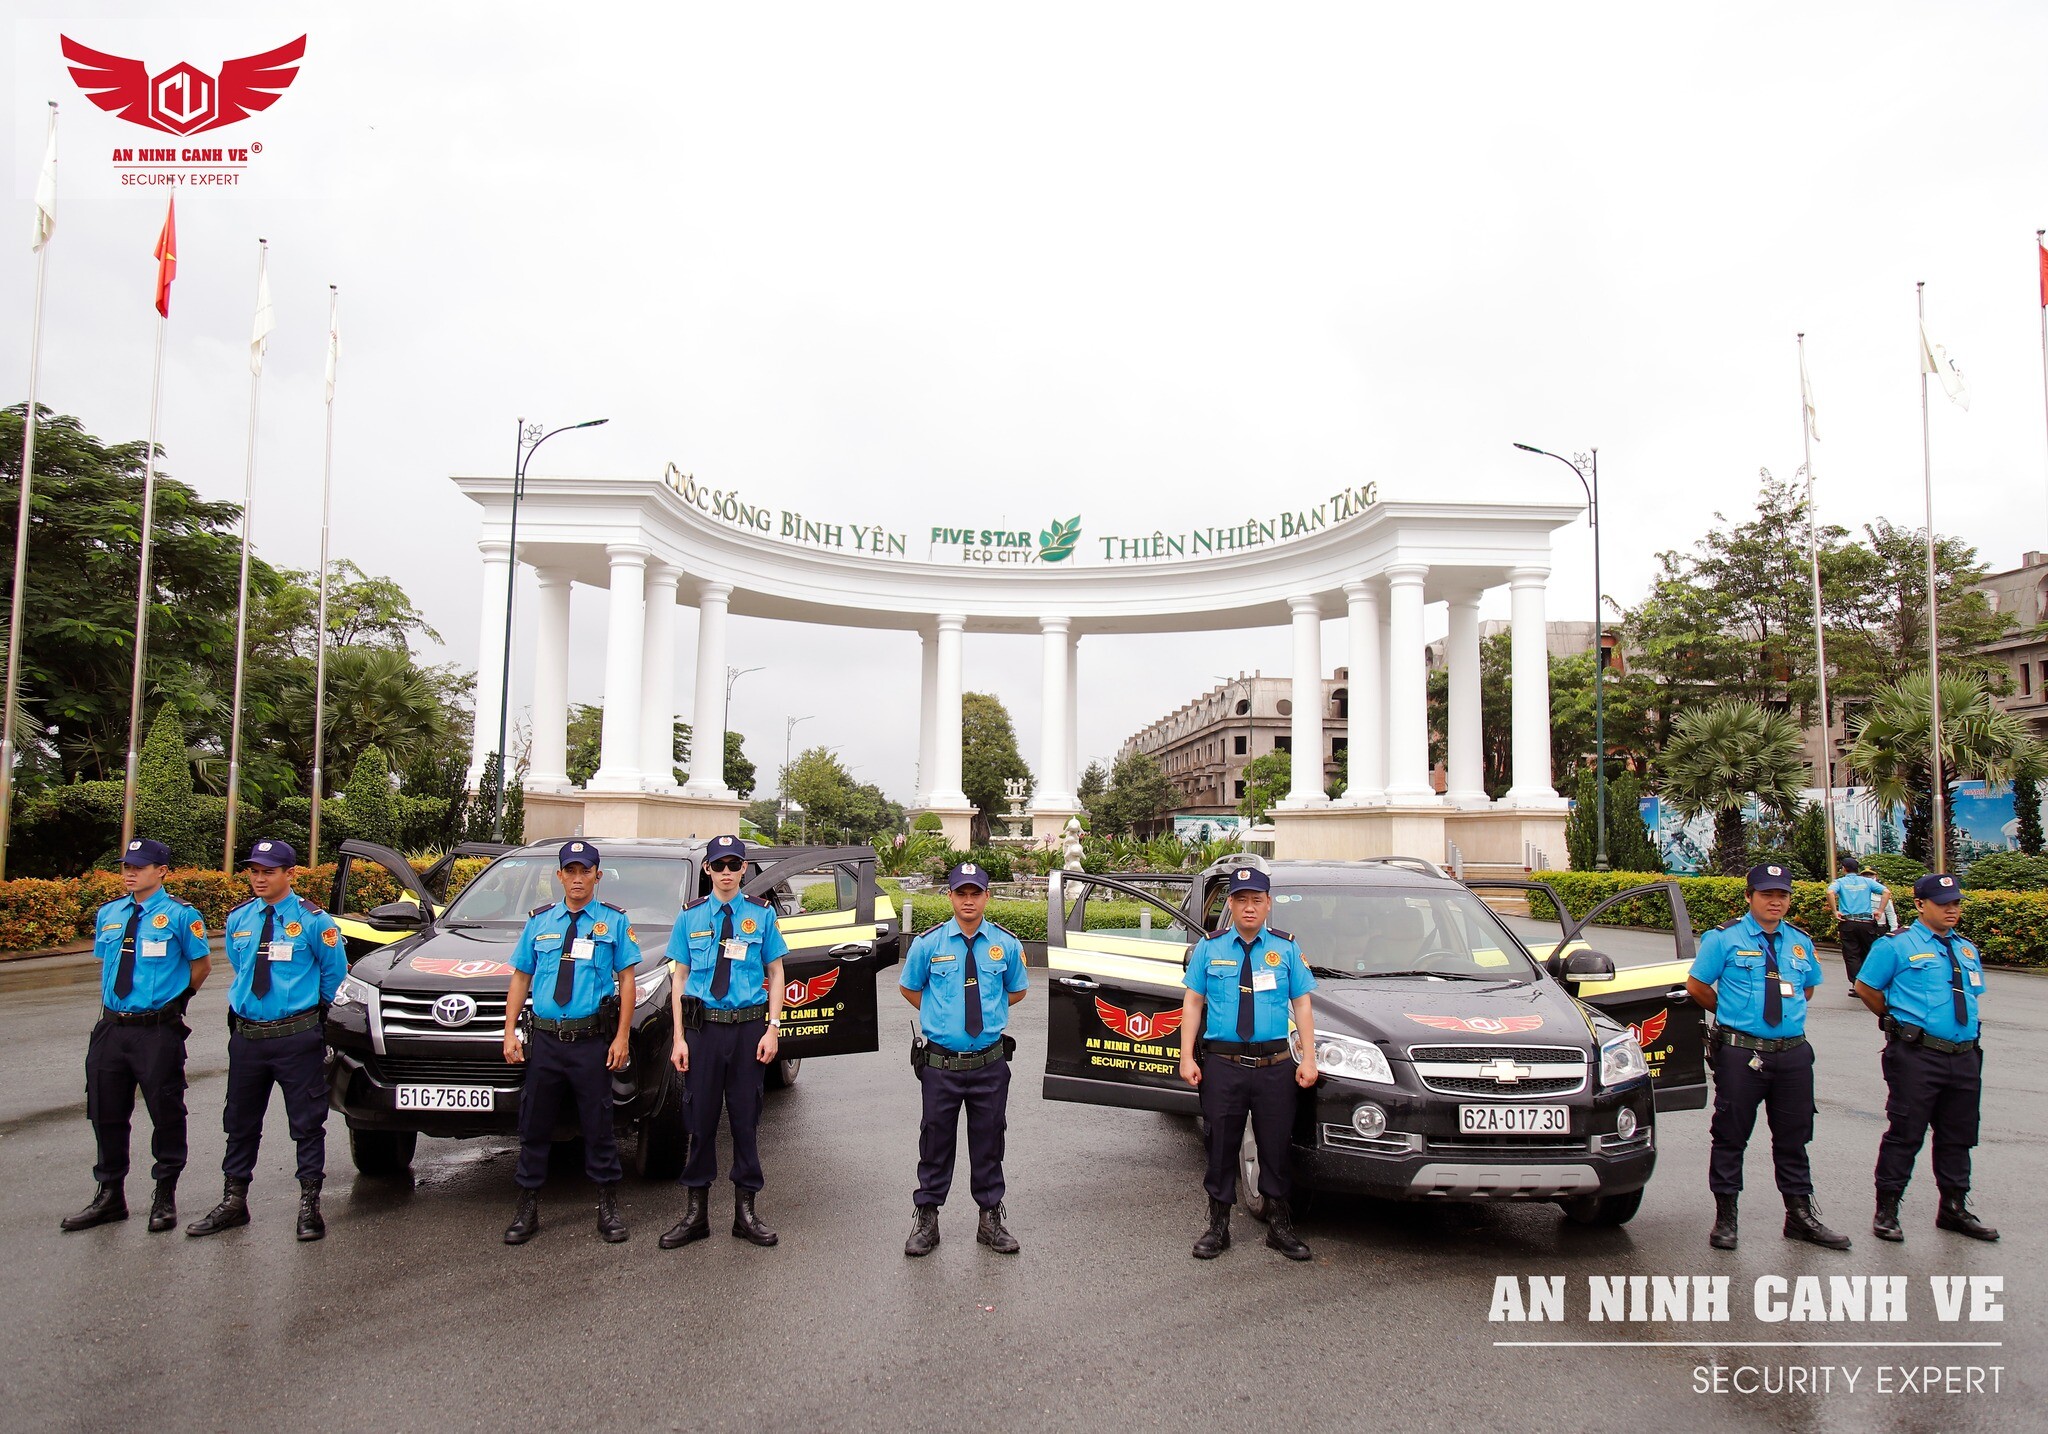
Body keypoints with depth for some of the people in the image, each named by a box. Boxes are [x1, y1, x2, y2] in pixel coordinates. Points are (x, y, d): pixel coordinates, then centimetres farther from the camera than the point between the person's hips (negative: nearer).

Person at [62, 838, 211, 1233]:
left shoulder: (179, 915, -8)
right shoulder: (108, 914, 9)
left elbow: (201, 965, 0)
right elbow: (106, 962, 22)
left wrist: (176, 999, 3)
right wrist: (114, 1002, 13)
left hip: (158, 1031, -6)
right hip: (111, 1028, 6)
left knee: (166, 1114, 5)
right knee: (106, 1114, 14)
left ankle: (165, 1198, 19)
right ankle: (109, 1195, 30)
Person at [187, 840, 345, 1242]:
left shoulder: (313, 921, -8)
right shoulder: (238, 920, 8)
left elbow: (334, 975, 2)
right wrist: (246, 1001, 17)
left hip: (298, 1038, -5)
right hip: (246, 1035, 5)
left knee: (307, 1122, 2)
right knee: (240, 1122, 15)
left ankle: (309, 1205, 11)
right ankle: (234, 1201, 30)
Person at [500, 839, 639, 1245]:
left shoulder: (614, 921, 3)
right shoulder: (539, 921, 11)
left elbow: (626, 979, -1)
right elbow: (521, 978, 11)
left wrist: (622, 1036, -8)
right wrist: (510, 1032, 3)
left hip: (593, 1042, -2)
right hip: (545, 1040, 3)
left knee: (598, 1126, 5)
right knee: (534, 1126, 9)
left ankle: (608, 1208, 19)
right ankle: (527, 1210, 23)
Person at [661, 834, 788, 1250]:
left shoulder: (761, 915, 3)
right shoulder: (691, 916, 5)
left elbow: (776, 973, 5)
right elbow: (680, 976, 5)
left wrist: (772, 1028, -5)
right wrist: (679, 1038, -2)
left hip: (749, 1027, 0)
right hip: (704, 1026, 1)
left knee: (745, 1118, 7)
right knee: (701, 1118, 6)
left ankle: (746, 1211, 19)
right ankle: (695, 1211, 19)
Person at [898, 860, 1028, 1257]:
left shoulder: (1006, 944, 1)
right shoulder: (928, 943, -3)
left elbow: (1017, 991, 16)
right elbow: (908, 988, 12)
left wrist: (986, 1010, 10)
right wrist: (941, 1015, 9)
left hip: (990, 1064, 1)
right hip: (940, 1063, -1)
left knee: (988, 1142, 12)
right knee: (936, 1141, 9)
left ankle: (991, 1219, 27)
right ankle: (926, 1219, 25)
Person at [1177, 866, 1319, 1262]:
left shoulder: (1286, 948, 8)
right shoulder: (1210, 947, 6)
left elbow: (1302, 1004, 8)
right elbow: (1192, 1002, 5)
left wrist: (1308, 1059, 0)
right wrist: (1187, 1056, -2)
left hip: (1275, 1065, 1)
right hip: (1222, 1063, 0)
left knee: (1275, 1146, 8)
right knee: (1221, 1146, 7)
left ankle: (1280, 1225, 25)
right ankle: (1218, 1226, 22)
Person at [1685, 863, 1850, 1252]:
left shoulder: (1801, 942, 11)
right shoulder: (1724, 938, -5)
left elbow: (1807, 987, 25)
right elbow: (1696, 986, 0)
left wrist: (1787, 1012, 14)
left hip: (1793, 1054, 4)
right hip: (1740, 1053, -4)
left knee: (1793, 1138, 13)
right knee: (1731, 1136, 3)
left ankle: (1801, 1216, 26)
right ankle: (1725, 1219, 13)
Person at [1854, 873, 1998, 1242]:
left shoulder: (1966, 949, 15)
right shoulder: (1896, 945, -5)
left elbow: (1971, 997, 26)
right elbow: (1865, 987, 0)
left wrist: (1968, 1034, 15)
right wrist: (1899, 1020, 5)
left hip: (1965, 1056, 6)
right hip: (1917, 1056, -6)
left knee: (1958, 1136, 15)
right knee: (1905, 1134, -2)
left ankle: (1954, 1209, 30)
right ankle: (1886, 1211, 8)